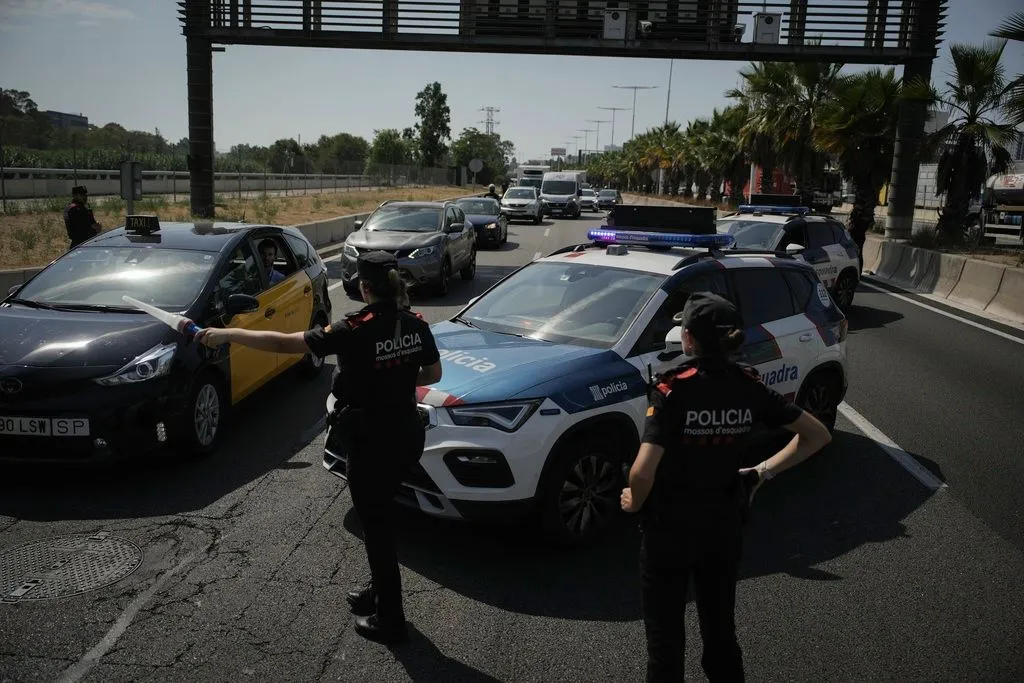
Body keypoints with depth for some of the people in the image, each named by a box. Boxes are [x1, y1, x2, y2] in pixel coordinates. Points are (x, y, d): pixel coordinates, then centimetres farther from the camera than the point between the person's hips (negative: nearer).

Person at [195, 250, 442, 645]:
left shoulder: (356, 330, -21)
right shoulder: (415, 324, -3)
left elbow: (282, 343, -18)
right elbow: (434, 374, 9)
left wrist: (226, 334, -9)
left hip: (372, 445, -7)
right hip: (407, 436, 7)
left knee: (376, 528, 9)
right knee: (381, 519, 26)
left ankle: (390, 620, 23)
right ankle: (380, 590, 43)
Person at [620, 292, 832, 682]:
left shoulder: (673, 390, -22)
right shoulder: (749, 386, -7)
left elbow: (643, 471, -31)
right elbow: (818, 435, 0)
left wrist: (635, 501, -10)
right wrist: (763, 472, 5)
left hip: (670, 528, -5)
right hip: (725, 526, 5)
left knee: (666, 639, 12)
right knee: (721, 631, 23)